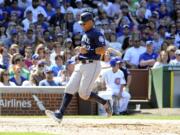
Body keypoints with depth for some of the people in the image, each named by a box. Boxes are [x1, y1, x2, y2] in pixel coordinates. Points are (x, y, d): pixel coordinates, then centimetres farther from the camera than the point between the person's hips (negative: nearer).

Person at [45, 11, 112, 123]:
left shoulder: (97, 34, -10)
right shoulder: (85, 35, 18)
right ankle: (60, 114, -7)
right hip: (81, 65, 9)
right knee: (70, 88, -2)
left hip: (92, 65, -9)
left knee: (84, 93, -12)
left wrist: (87, 50, -21)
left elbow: (103, 50, -19)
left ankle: (105, 103, 9)